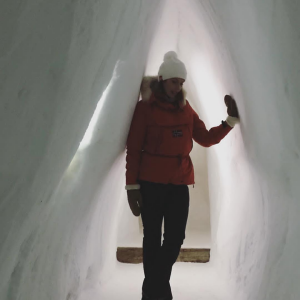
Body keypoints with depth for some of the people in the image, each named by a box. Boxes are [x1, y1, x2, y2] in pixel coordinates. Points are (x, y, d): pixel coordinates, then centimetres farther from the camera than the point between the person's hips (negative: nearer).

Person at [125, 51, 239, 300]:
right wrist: (132, 186, -10)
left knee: (175, 238, 6)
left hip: (179, 184, 5)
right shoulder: (145, 108, -3)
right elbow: (133, 150, -5)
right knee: (152, 239, 4)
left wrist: (231, 120, -2)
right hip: (151, 184, -4)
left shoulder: (186, 109, 12)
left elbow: (206, 139, 9)